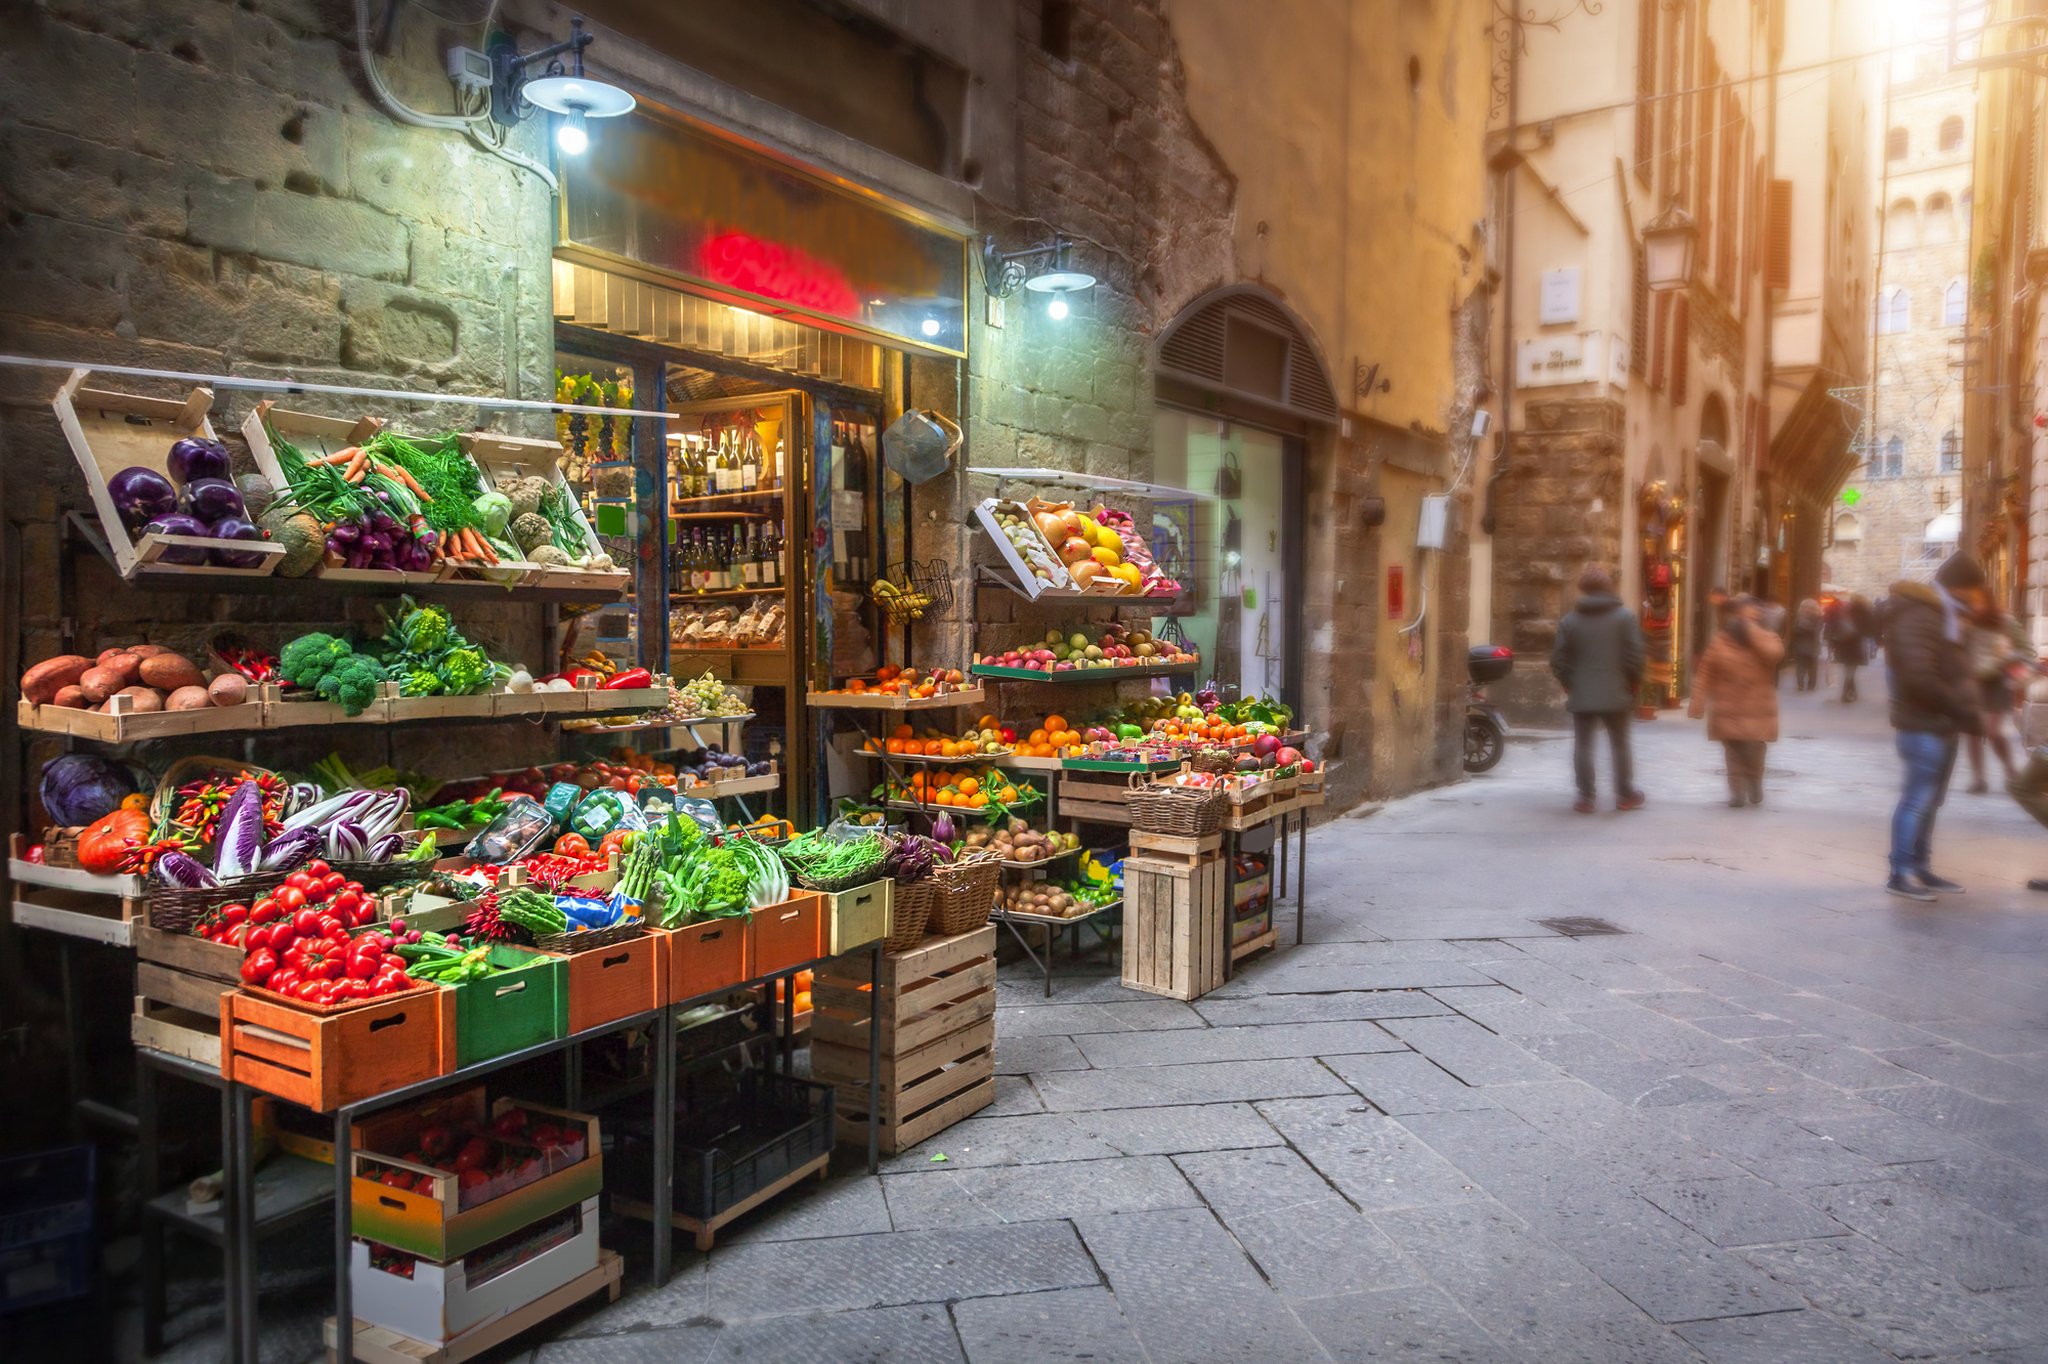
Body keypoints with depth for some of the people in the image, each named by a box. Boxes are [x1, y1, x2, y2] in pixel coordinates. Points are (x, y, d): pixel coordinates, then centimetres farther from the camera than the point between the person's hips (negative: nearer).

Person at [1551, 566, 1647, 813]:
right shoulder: (1625, 617, -2)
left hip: (1581, 696, 0)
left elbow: (1558, 660, -1)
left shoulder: (1569, 621, 1)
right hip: (1616, 695, 0)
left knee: (1583, 745, 4)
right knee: (1620, 744, 13)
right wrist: (1633, 684, 5)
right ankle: (1624, 795, 21)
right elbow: (1634, 655, -8)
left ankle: (1586, 797, 2)